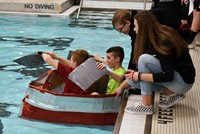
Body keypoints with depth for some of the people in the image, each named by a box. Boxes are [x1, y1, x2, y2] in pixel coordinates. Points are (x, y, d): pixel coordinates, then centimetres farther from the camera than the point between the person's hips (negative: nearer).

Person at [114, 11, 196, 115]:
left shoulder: (163, 42, -24)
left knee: (144, 59, -24)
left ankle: (146, 106, -17)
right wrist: (122, 86, 13)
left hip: (183, 81, -9)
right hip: (173, 76, 9)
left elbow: (168, 76, -27)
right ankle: (172, 94, 4)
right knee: (132, 80, 0)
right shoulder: (154, 39, 5)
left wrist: (139, 76, -22)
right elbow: (145, 68, 12)